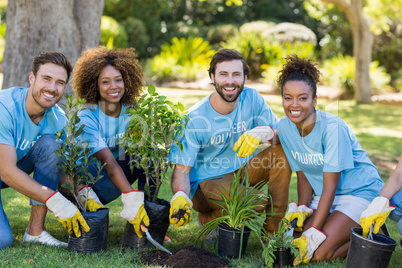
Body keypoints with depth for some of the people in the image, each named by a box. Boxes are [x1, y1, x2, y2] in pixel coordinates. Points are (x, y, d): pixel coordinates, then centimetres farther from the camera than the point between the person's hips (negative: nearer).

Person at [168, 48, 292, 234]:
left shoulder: (252, 99, -7)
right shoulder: (194, 119, -17)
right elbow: (182, 169, -16)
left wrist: (264, 132, -32)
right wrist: (180, 197, -37)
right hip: (206, 182, -5)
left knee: (283, 151, -18)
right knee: (258, 201, -31)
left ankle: (273, 230, -9)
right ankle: (208, 217, 1)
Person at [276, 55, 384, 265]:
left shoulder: (333, 128, -24)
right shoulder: (284, 127, -6)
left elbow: (330, 186, -21)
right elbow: (303, 176, 2)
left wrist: (314, 233, -24)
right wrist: (302, 209, -13)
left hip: (360, 192, -6)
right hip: (325, 195, 7)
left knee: (319, 252, -20)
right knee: (294, 242, -11)